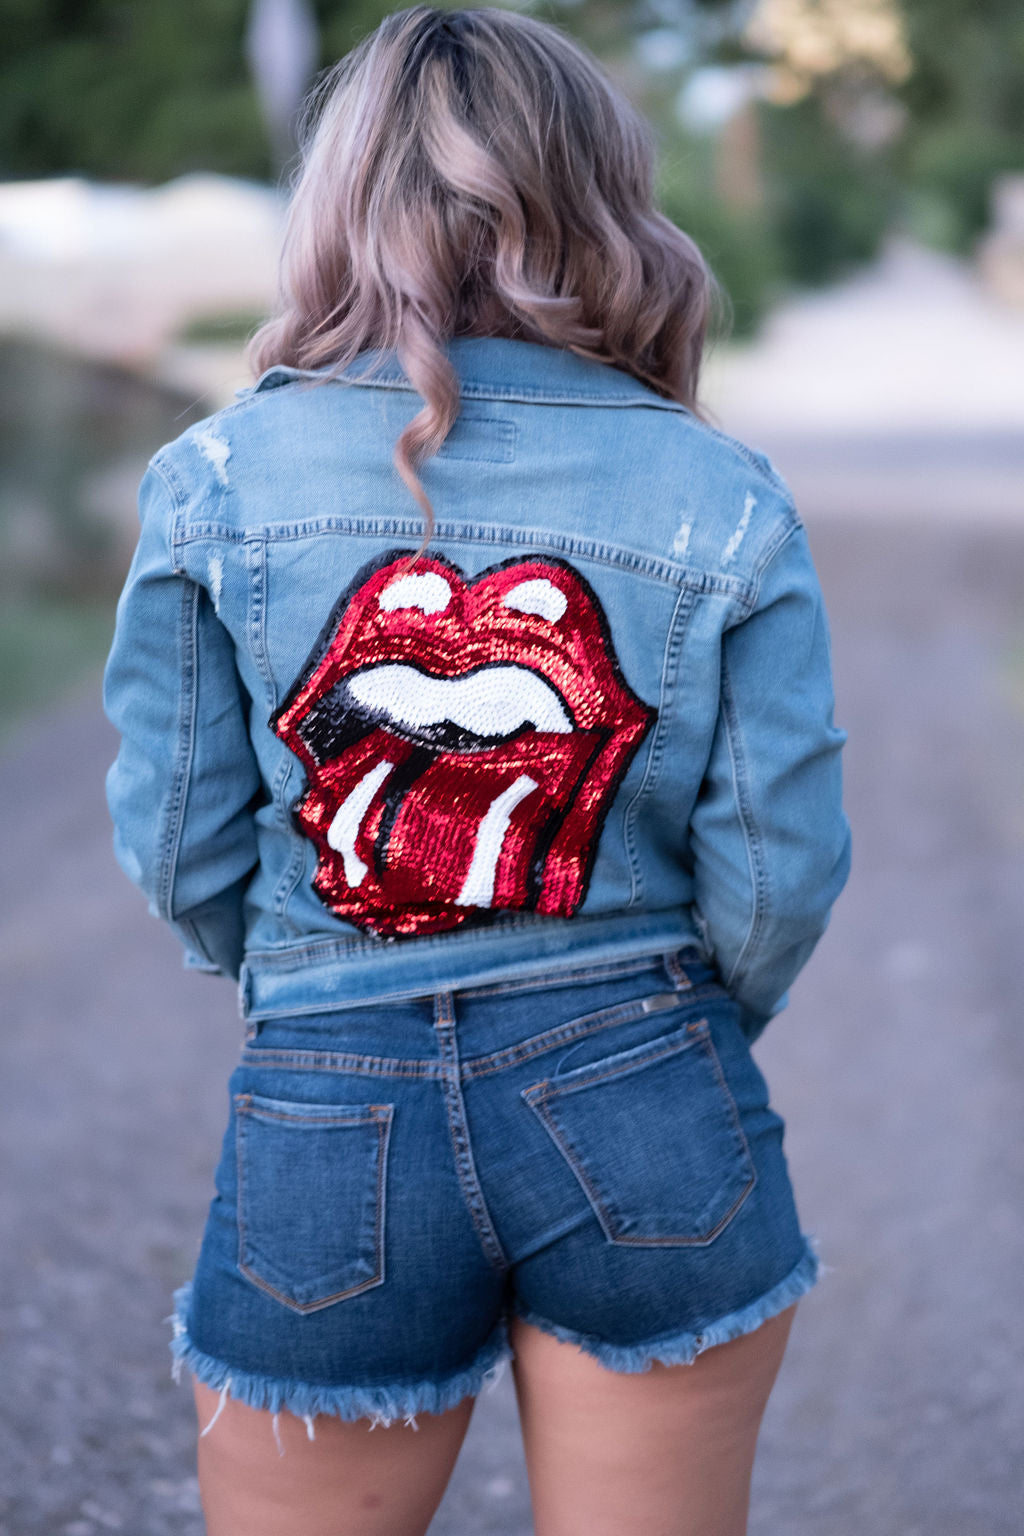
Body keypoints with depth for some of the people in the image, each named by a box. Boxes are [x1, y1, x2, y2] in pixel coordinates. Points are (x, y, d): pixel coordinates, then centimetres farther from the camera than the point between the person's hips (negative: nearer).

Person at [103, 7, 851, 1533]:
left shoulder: (219, 480, -5)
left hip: (331, 1129, 0)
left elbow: (179, 848, -1)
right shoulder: (723, 500, -6)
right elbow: (778, 869, -5)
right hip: (651, 1118, 0)